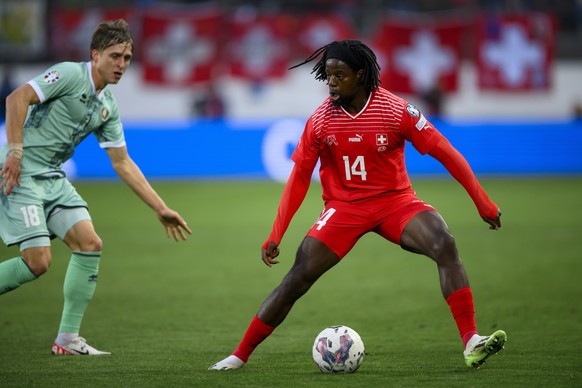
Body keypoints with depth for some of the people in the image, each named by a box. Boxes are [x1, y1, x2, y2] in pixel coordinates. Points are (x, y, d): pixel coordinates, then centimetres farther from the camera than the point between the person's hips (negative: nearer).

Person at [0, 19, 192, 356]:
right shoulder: (70, 74, -11)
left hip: (53, 177, 8)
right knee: (38, 261, -14)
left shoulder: (108, 106, 12)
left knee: (90, 243, -4)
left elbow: (123, 163, 16)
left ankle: (68, 338, 3)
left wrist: (161, 208, 12)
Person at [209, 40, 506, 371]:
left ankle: (471, 343, -28)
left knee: (445, 245, -27)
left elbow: (445, 153, -11)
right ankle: (240, 355, 2)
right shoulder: (320, 120, -6)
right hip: (344, 207, 1)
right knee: (297, 278, -9)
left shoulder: (396, 110, -14)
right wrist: (276, 235, -4)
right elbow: (299, 177, 1)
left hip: (395, 201, -1)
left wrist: (483, 202, -15)